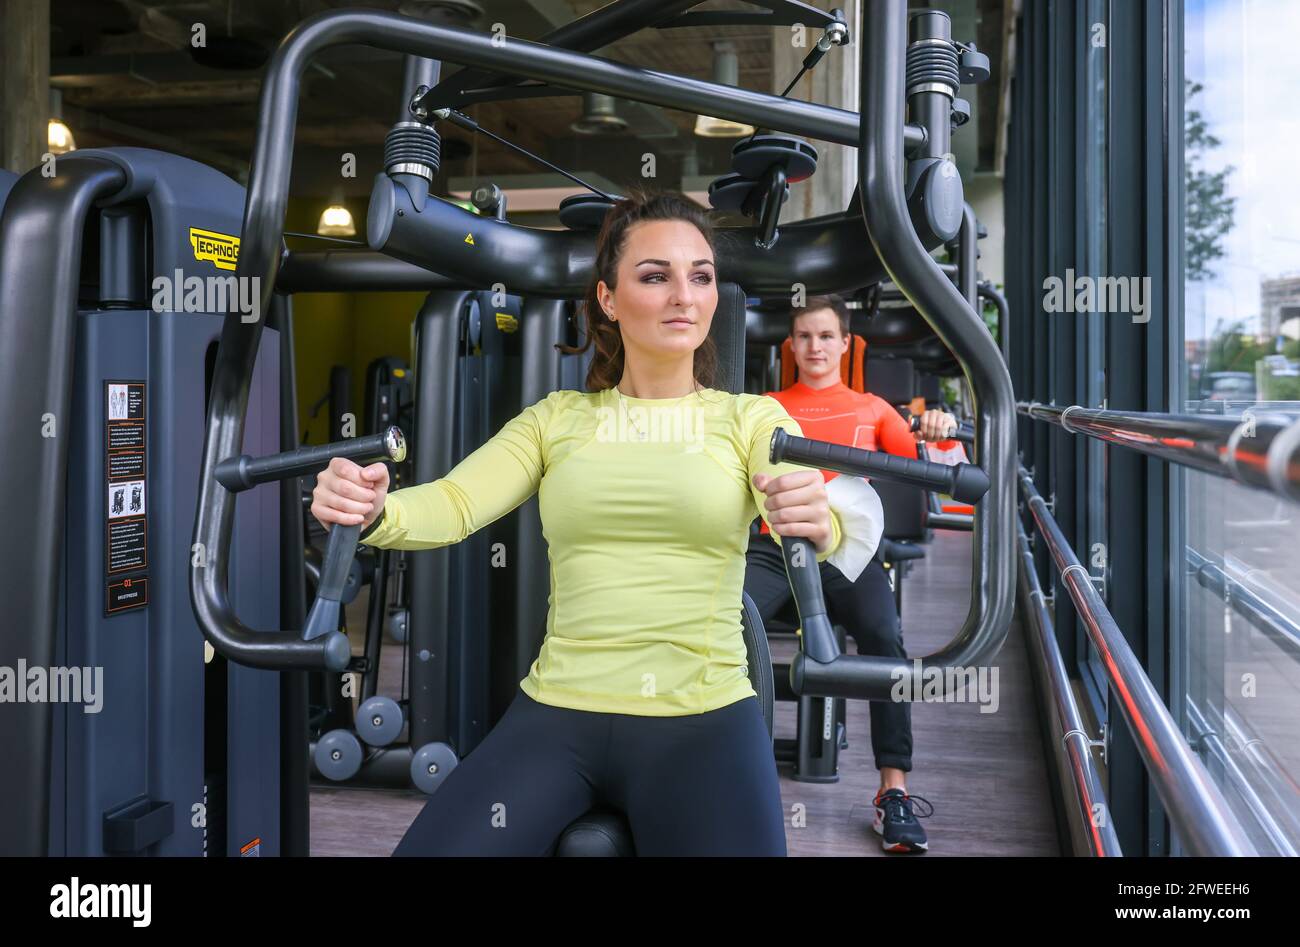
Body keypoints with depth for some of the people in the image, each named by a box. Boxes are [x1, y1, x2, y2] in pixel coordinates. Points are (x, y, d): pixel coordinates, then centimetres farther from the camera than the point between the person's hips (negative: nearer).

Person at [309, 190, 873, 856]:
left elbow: (806, 515, -14)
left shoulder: (750, 419, 3)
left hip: (704, 720, -1)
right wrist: (374, 512, -25)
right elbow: (455, 503, -3)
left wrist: (818, 526, -38)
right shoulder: (556, 419, 9)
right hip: (555, 712, 2)